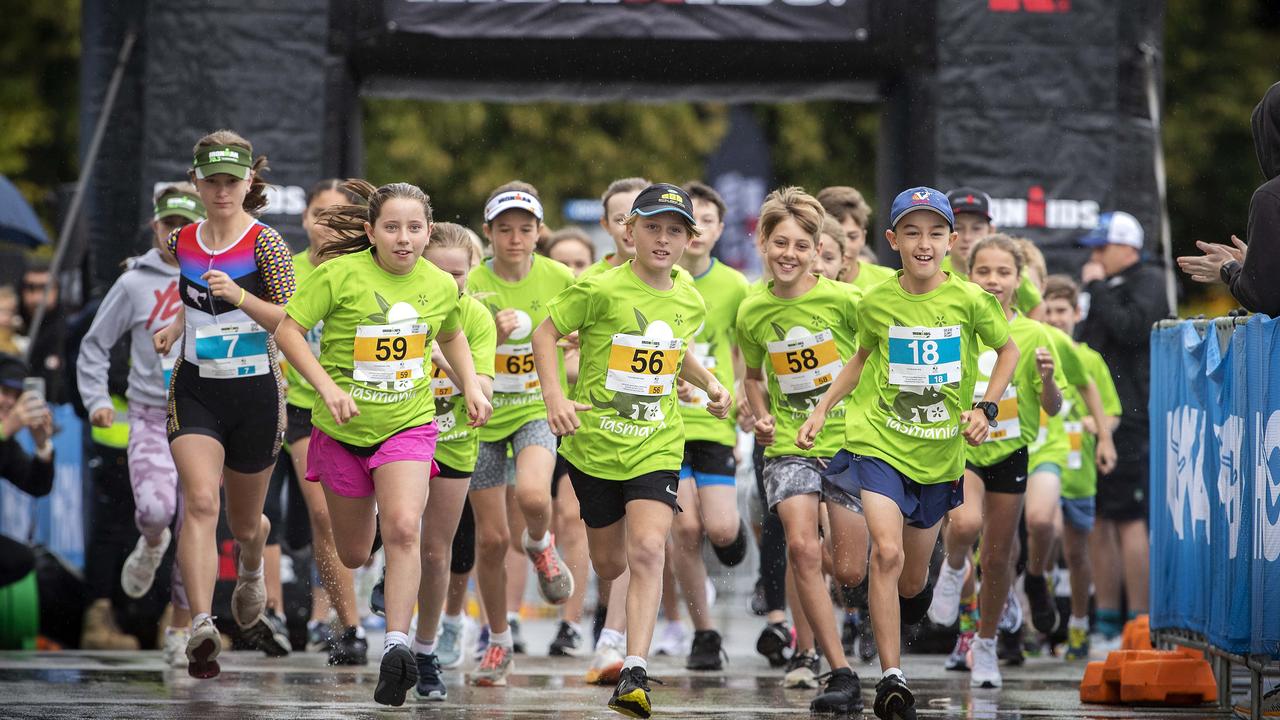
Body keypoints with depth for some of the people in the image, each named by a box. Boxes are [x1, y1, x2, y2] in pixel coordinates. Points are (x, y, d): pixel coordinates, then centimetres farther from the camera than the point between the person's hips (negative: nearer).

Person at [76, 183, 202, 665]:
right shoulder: (134, 284, 3)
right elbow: (95, 345, 9)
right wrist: (97, 399, -3)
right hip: (150, 418, -1)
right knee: (155, 507, -25)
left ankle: (181, 630, 13)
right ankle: (151, 546, 12)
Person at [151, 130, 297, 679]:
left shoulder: (264, 243, -9)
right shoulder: (182, 242, 4)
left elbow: (292, 322, -14)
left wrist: (239, 295, -28)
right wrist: (174, 329, 5)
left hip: (256, 392, -2)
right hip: (195, 389, 2)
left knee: (244, 523, 15)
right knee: (200, 500, -21)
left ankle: (250, 573, 52)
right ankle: (201, 628, -29)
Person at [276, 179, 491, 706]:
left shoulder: (441, 286, -1)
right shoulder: (340, 274, -14)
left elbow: (452, 335, 21)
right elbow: (288, 330, -12)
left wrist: (471, 386, 8)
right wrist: (327, 387, -22)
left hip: (408, 424, 1)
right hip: (343, 427, -1)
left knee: (402, 529, -23)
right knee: (352, 554, 12)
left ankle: (397, 644, -24)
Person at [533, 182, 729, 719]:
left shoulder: (689, 302, 5)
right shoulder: (601, 290, -10)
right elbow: (546, 333, -3)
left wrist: (708, 382, 9)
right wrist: (554, 397, -15)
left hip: (656, 447, 1)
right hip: (594, 444, -1)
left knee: (646, 550, -20)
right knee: (609, 565, 11)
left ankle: (634, 673, -24)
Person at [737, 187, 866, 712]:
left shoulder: (844, 300, -10)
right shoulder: (752, 313, 1)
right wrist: (761, 416, 4)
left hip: (849, 441, -1)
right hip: (788, 445, 1)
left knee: (849, 573, 0)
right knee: (802, 548, -21)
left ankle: (811, 641, 37)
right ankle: (841, 674, -17)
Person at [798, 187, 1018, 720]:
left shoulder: (970, 300, -6)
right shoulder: (876, 304, -3)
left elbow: (1008, 350, 11)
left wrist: (986, 408, 0)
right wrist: (821, 408, 11)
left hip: (940, 453, 1)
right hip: (879, 442, -1)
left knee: (912, 580, 11)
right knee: (887, 552, -22)